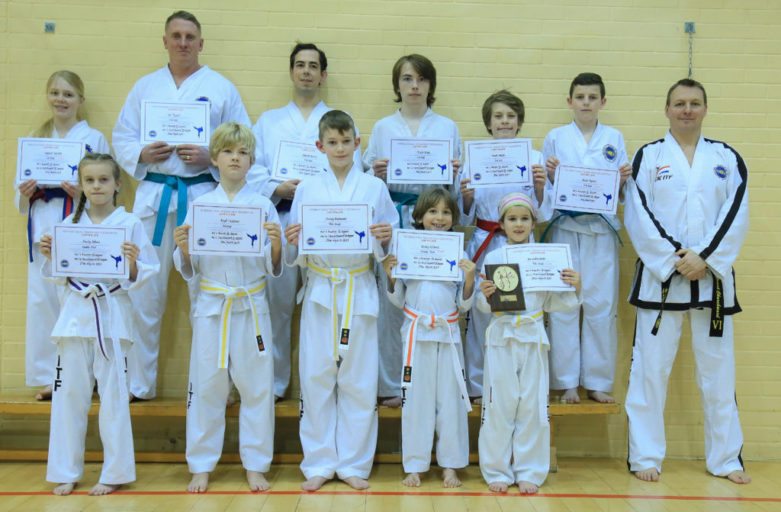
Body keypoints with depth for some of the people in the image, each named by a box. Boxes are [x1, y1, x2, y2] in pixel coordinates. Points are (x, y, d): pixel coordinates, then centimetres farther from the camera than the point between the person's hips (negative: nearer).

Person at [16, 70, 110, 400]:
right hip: (43, 226, 4)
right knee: (42, 301, 4)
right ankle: (47, 378, 15)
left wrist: (82, 193, -18)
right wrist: (25, 193, -7)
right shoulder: (36, 138, 14)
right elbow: (22, 196, 15)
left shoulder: (94, 139, 2)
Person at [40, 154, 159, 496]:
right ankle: (66, 472, 20)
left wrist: (132, 265, -23)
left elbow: (145, 276, -3)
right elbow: (59, 277, 11)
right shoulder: (70, 223, 7)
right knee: (69, 393, 7)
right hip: (75, 313, 3)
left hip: (112, 315, -3)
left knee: (113, 394, 0)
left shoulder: (130, 223, -2)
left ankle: (114, 473, 13)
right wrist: (49, 257, -7)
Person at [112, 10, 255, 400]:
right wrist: (143, 154, -11)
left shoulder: (221, 88, 6)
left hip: (203, 195, -2)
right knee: (145, 291, 5)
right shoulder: (145, 87, 12)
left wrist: (210, 157, -15)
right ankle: (137, 382, 18)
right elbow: (122, 138, 10)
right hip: (153, 194, 2)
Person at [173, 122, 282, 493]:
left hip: (251, 308, 0)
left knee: (256, 387, 5)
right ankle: (201, 466, 22)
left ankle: (255, 465, 20)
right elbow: (188, 271, 6)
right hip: (211, 307, 1)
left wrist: (276, 245, -17)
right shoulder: (199, 206, 3)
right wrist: (183, 248, -14)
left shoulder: (263, 206, 1)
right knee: (206, 386, 6)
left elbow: (273, 269, 2)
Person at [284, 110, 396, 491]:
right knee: (316, 378, 3)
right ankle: (319, 462, 18)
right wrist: (291, 241, -15)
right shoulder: (306, 189, 6)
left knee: (358, 381, 3)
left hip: (359, 291, 0)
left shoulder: (374, 187, 4)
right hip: (320, 291, 1)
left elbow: (386, 250, 6)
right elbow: (295, 255, 6)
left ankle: (353, 463, 17)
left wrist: (386, 239, -15)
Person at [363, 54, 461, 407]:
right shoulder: (382, 128, 11)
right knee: (390, 301, -1)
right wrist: (376, 173, -10)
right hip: (393, 219, 0)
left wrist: (455, 173, -10)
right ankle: (391, 385, 10)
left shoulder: (448, 128, 12)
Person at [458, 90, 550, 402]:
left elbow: (543, 213, 3)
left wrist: (540, 186, -14)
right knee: (480, 315, 2)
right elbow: (467, 216, 6)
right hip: (484, 245, 0)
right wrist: (466, 196, -13)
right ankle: (478, 387, 17)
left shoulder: (534, 158, 4)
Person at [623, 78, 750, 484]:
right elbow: (638, 217, -6)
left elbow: (736, 216, 0)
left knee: (717, 370, 8)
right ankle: (646, 456, 12)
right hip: (660, 276, -2)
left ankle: (726, 458, 22)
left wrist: (704, 258, -13)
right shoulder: (648, 156, 3)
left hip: (712, 276, 2)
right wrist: (675, 259, -14)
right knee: (651, 368, 0)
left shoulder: (727, 158, 9)